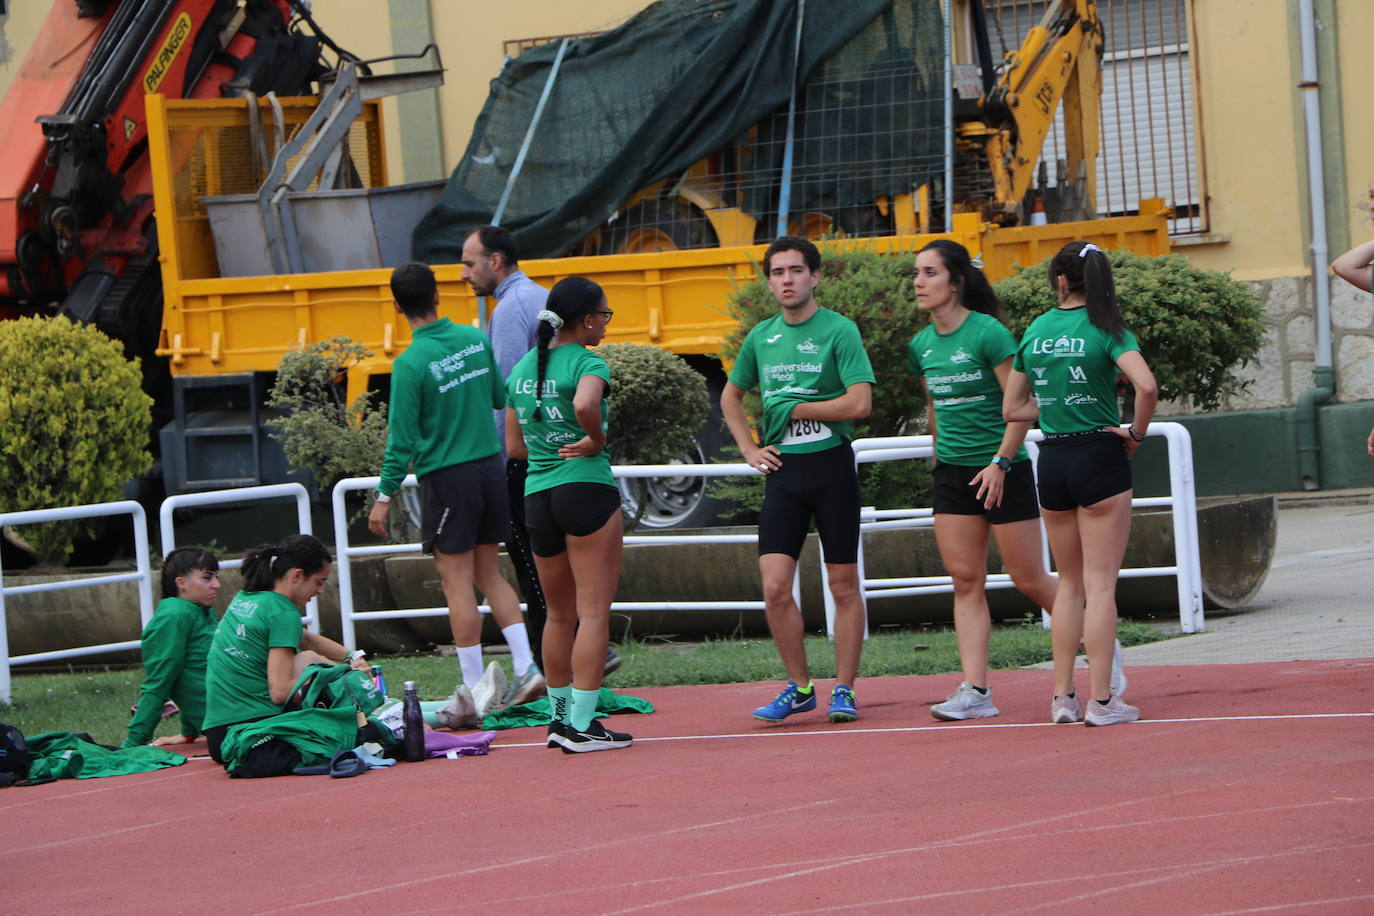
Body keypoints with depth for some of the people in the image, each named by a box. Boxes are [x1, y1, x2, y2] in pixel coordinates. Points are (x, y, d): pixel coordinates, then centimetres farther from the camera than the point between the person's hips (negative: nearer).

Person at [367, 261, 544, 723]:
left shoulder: (410, 364, -15)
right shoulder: (475, 339, 1)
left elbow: (403, 439, -14)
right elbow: (501, 397, 11)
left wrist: (385, 496, -7)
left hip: (447, 477, -5)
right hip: (491, 466, 5)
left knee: (458, 581, 0)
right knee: (490, 573, 17)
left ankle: (476, 693, 1)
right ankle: (526, 667, 8)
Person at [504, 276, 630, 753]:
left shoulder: (521, 369, 12)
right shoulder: (587, 363, -9)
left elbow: (514, 445, 16)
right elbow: (585, 404, -31)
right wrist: (596, 440, -14)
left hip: (536, 495, 7)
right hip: (587, 489, -7)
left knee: (559, 614, 19)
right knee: (594, 611, -3)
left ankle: (560, 715, 26)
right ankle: (582, 725, -6)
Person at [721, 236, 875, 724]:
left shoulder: (838, 330, -6)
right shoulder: (761, 337, 10)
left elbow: (859, 403, -16)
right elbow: (730, 397, 26)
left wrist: (793, 409, -9)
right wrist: (750, 449, 13)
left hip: (832, 467, -4)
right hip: (782, 470, 4)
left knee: (843, 586, 2)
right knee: (775, 587, -4)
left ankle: (843, 689, 9)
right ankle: (799, 687, 9)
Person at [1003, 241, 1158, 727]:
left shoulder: (1035, 331, 6)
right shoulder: (1105, 330, -8)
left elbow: (1013, 408, 12)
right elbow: (1146, 385, -24)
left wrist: (1057, 408, 11)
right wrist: (1136, 432, -9)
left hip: (1051, 462, 4)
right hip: (1098, 456, -4)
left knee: (1070, 583, 16)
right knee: (1101, 584, -1)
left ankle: (1062, 696, 13)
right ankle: (1102, 700, -1)